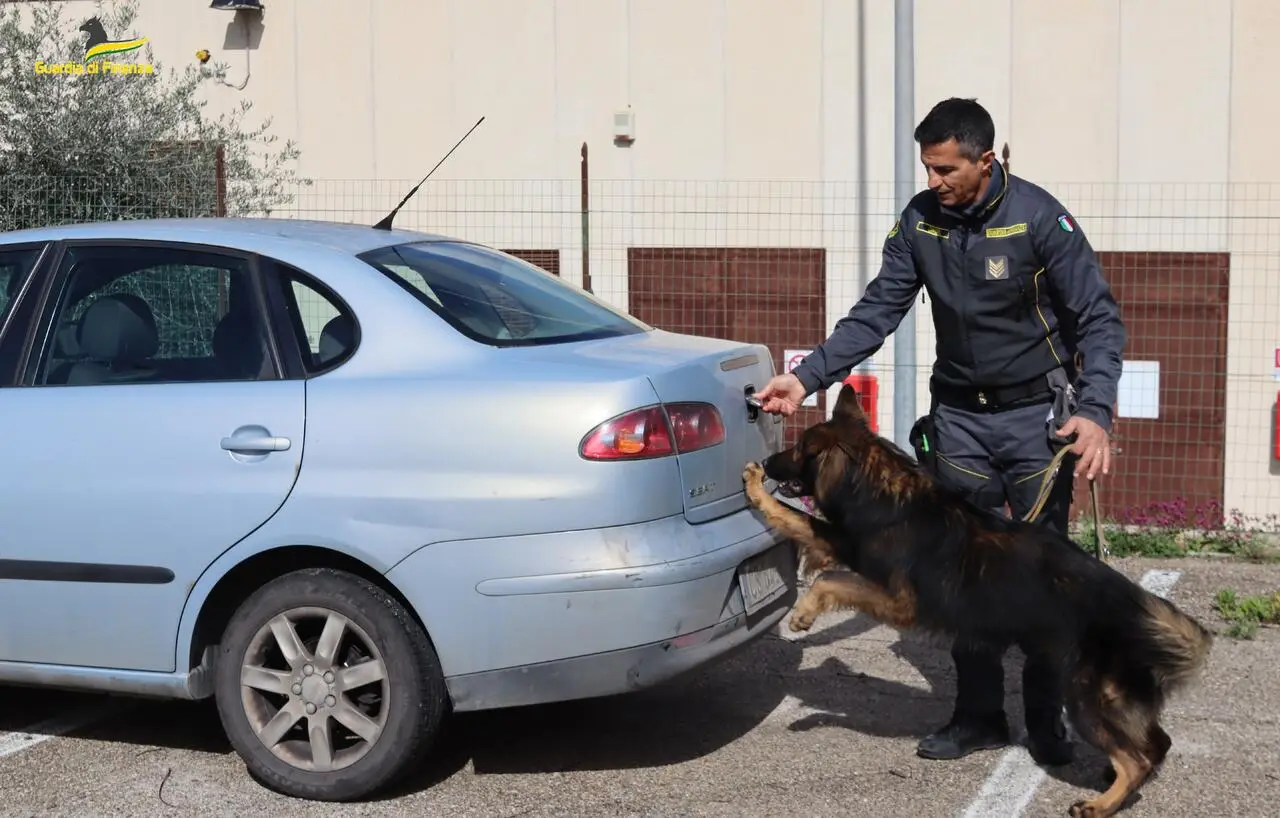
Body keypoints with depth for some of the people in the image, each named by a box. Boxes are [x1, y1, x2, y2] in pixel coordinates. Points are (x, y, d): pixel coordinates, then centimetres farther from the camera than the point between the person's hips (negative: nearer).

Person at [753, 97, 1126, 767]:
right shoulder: (920, 219, -3)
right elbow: (876, 313, 1)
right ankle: (978, 715, 18)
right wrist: (807, 377, -10)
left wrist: (1095, 412, -27)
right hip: (960, 416, 4)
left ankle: (1048, 723, 12)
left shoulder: (1038, 217, -16)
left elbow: (1100, 320, -14)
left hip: (1036, 413, -4)